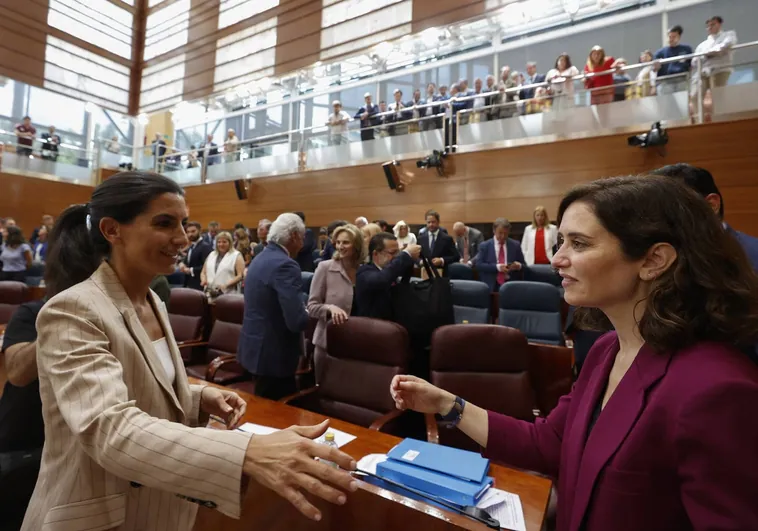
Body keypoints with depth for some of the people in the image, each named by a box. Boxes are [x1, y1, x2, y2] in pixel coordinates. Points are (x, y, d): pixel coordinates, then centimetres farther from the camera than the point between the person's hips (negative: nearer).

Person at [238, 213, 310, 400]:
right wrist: (307, 313, -7)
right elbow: (297, 321, -28)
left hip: (255, 347, 9)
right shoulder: (285, 265, -22)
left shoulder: (259, 259, 8)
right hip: (273, 353, -9)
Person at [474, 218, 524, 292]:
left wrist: (519, 265, -12)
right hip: (491, 285, -1)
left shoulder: (515, 245, 11)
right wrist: (497, 267, -19)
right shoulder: (484, 246, 4)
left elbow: (523, 265, 13)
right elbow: (479, 265, -6)